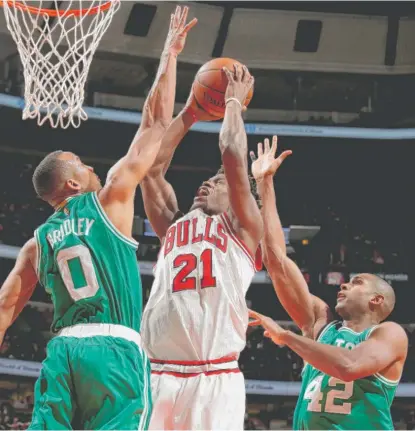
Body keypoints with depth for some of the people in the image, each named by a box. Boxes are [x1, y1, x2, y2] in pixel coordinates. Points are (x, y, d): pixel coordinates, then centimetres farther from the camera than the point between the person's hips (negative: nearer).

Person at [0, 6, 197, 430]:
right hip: (115, 348, -5)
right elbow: (155, 125, 7)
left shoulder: (38, 242, 16)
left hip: (63, 350, 5)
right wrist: (169, 56, 14)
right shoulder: (109, 202, 5)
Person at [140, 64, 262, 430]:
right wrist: (189, 115, 26)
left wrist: (234, 102, 15)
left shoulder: (242, 228, 12)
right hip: (161, 378, 4)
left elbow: (234, 158, 1)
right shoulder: (172, 226, 25)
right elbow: (150, 166, 21)